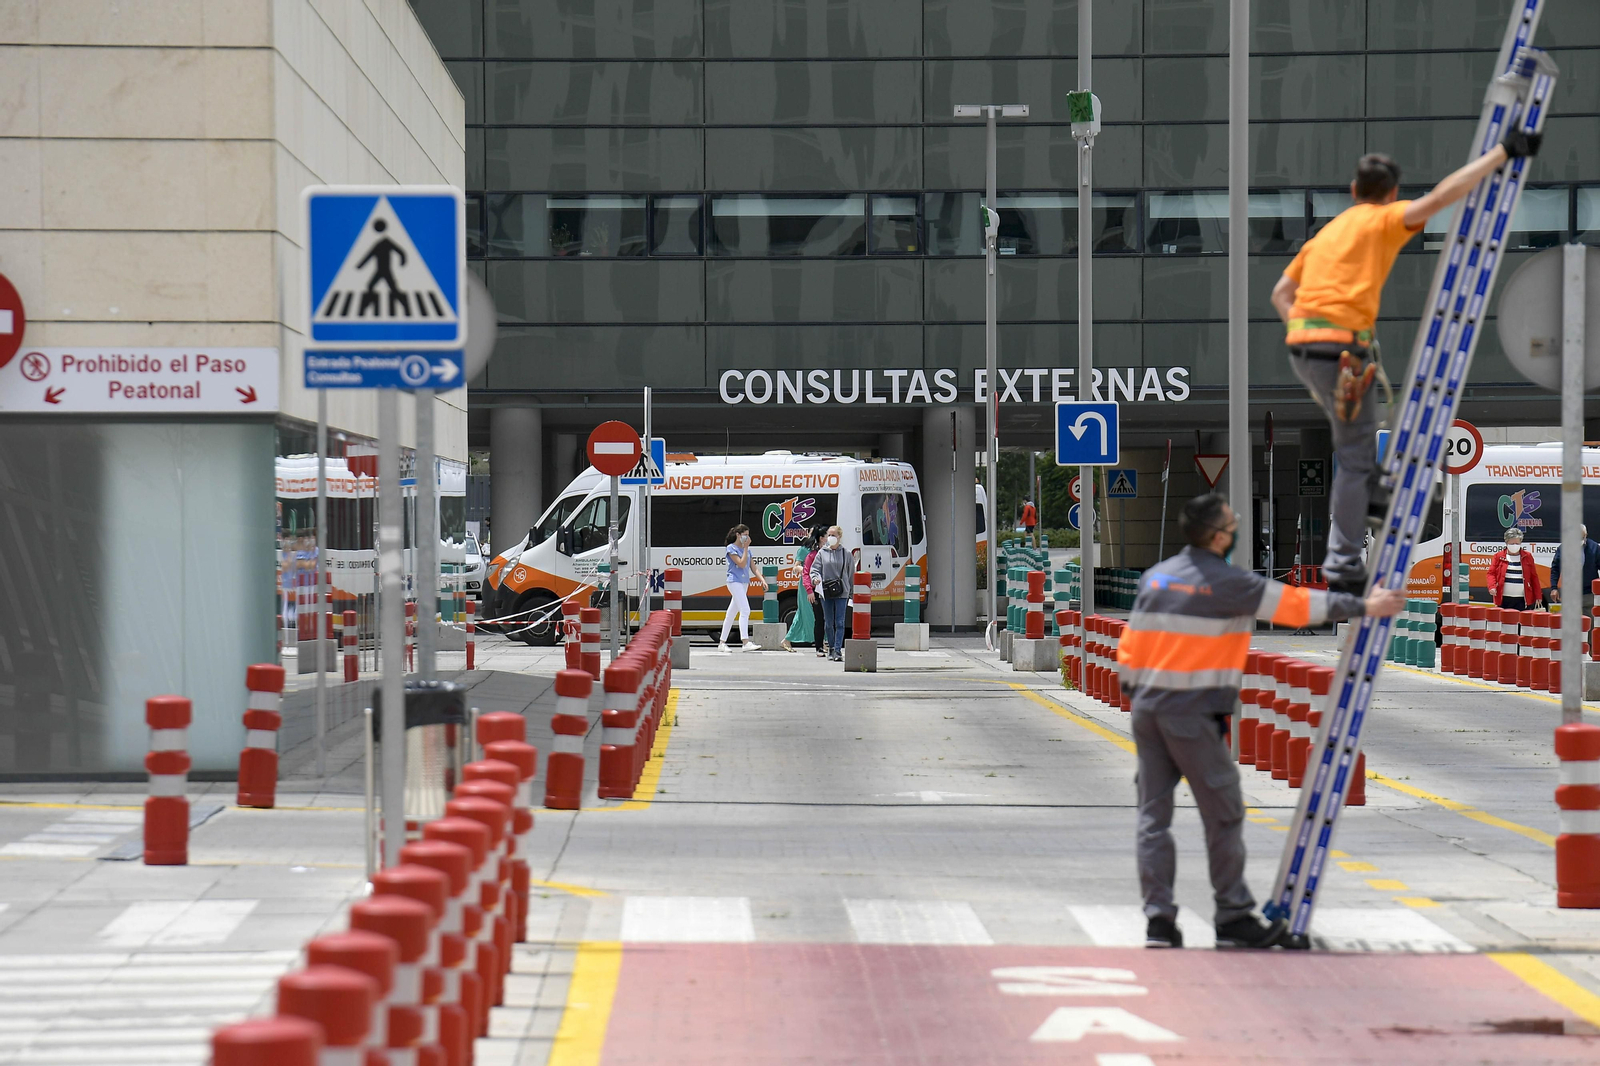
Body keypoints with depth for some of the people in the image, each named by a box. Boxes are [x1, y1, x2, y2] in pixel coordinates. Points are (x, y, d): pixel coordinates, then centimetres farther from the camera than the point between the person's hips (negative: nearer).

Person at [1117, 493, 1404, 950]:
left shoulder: (1155, 576, 10)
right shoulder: (1227, 583, -8)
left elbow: (1130, 644, 11)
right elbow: (1296, 604, -5)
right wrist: (1363, 606, 2)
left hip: (1146, 708, 6)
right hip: (1192, 713, -6)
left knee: (1153, 815, 7)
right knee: (1223, 815, 3)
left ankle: (1159, 921, 3)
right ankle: (1234, 919, 7)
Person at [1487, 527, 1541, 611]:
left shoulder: (1527, 557, 9)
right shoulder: (1499, 556, 8)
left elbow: (1534, 577, 9)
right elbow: (1491, 573, 5)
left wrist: (1538, 597, 5)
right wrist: (1492, 587, -15)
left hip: (1522, 601, 0)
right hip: (1503, 600, 0)